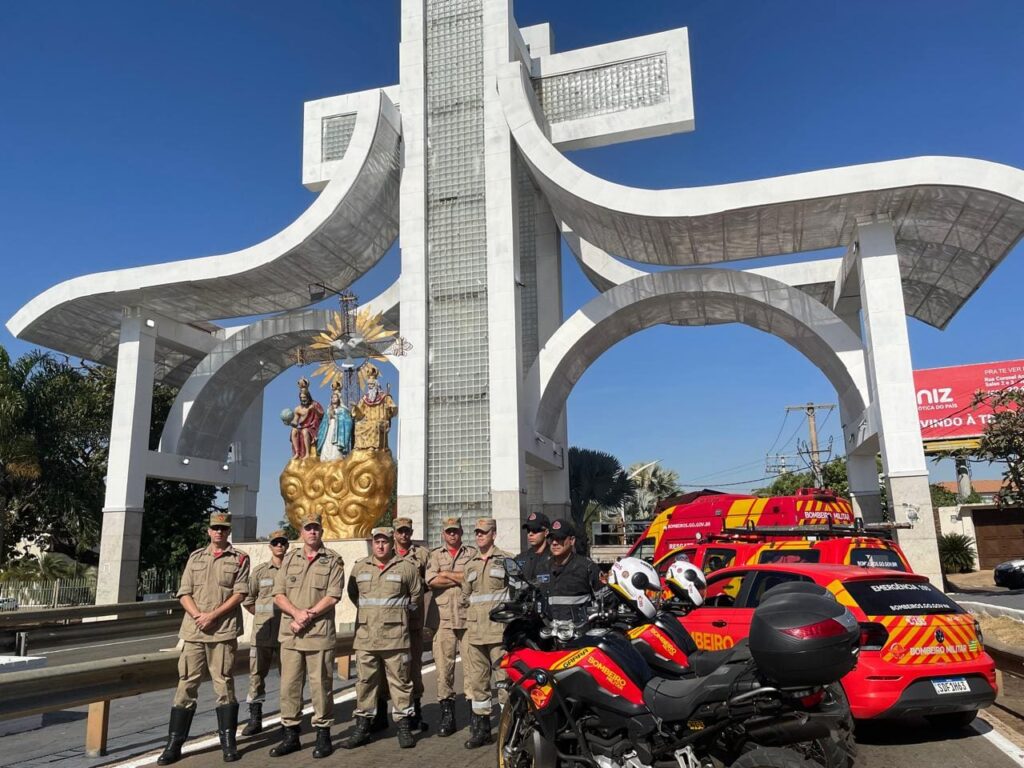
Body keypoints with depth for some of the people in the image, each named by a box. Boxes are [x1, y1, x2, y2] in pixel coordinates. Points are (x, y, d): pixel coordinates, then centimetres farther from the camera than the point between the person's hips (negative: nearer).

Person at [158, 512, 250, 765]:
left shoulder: (240, 559, 4)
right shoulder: (195, 557, 14)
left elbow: (240, 593, -5)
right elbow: (184, 593, 7)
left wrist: (213, 615, -14)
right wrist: (197, 615, -10)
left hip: (223, 631, -3)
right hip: (193, 630, 3)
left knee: (224, 685, 1)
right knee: (186, 685, 5)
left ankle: (228, 742, 10)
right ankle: (174, 744, 12)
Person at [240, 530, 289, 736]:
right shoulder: (259, 570, 7)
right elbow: (248, 599, 13)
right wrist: (261, 616, 7)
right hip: (262, 632, 1)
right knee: (256, 673, 3)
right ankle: (255, 719, 13)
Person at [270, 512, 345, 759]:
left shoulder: (333, 561, 1)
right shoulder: (289, 559, 11)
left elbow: (332, 597, -8)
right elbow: (278, 594, 5)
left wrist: (308, 616, -15)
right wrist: (297, 613, -12)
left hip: (320, 634, -3)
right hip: (290, 634, 4)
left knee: (321, 685, 2)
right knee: (289, 685, 8)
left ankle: (323, 734, 14)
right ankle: (290, 735, 20)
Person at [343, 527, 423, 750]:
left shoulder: (406, 568, 1)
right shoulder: (360, 568, 9)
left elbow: (416, 596, 11)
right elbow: (353, 594, 22)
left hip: (395, 637, -3)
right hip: (365, 636, 3)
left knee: (400, 681, 3)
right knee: (365, 681, 8)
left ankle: (404, 726, 11)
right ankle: (363, 726, 18)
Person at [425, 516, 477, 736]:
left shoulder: (472, 554, 12)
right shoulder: (435, 555, 15)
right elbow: (431, 580, -3)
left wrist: (447, 574, -4)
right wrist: (462, 579, -3)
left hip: (468, 616, -1)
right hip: (443, 617, 1)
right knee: (444, 666, -2)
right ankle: (447, 714, 8)